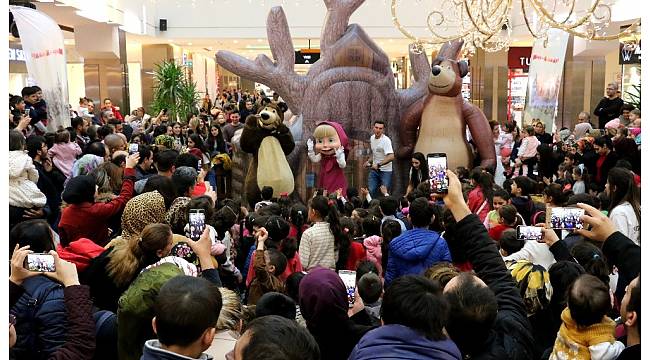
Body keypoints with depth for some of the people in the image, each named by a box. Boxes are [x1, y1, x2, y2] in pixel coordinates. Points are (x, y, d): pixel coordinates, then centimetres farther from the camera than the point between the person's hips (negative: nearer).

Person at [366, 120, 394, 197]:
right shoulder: (372, 138, 6)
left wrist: (378, 165, -32)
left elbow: (391, 157, -31)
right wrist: (369, 161, 6)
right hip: (374, 169, 6)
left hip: (385, 171, -6)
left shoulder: (386, 140, -19)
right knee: (371, 191, 4)